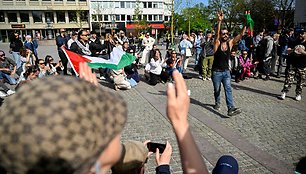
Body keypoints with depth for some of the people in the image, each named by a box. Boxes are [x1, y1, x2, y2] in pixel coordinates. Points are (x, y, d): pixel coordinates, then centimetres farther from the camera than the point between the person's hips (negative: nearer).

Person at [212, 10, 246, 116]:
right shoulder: (217, 43, -9)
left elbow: (241, 34, -4)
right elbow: (216, 33, -27)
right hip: (216, 72, -2)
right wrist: (219, 21, -41)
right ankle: (217, 103, 37)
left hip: (226, 71, 2)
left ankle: (230, 108, -17)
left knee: (228, 89, -10)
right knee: (217, 89, 12)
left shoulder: (230, 43, 1)